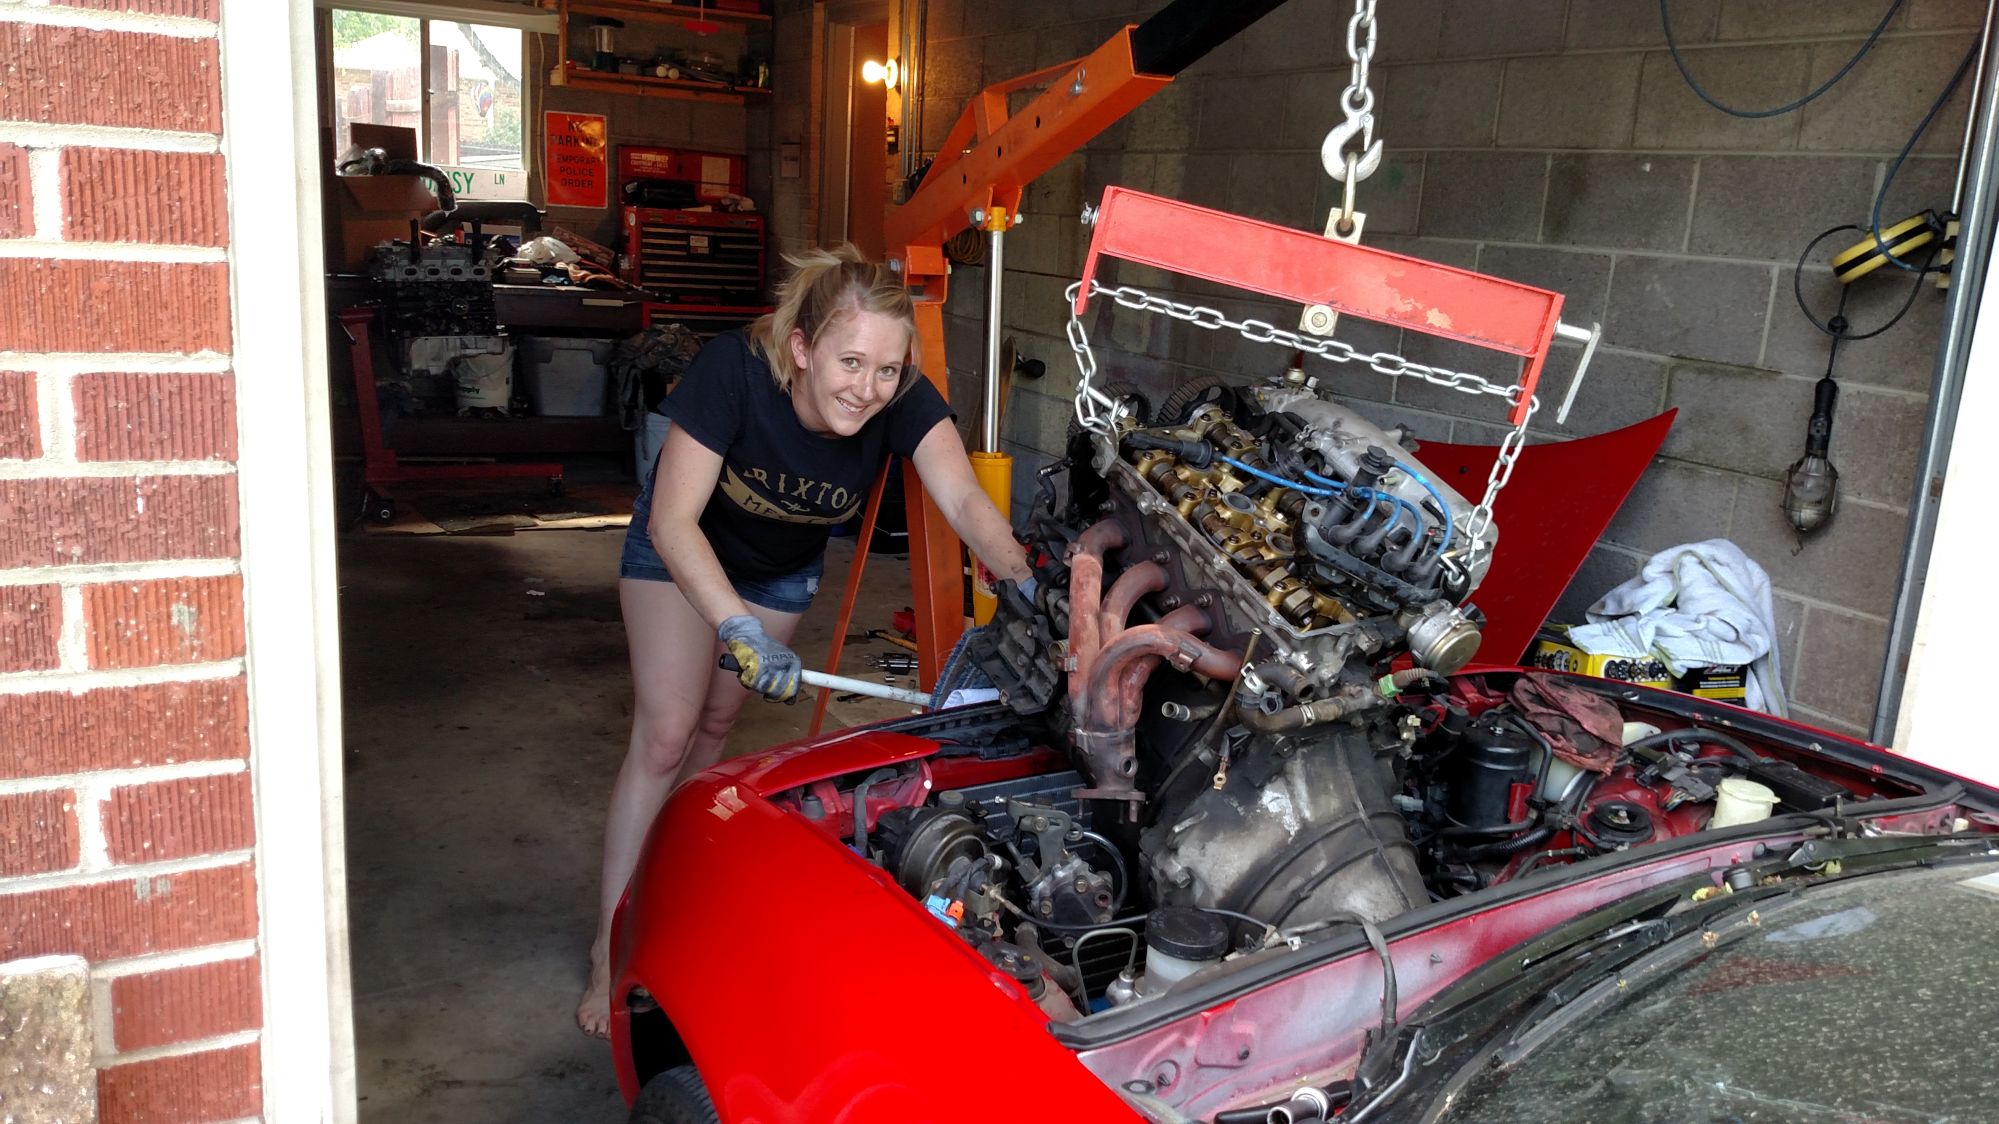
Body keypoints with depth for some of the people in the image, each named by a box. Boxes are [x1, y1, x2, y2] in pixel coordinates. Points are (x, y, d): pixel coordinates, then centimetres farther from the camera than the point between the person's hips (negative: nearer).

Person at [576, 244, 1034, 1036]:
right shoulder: (734, 369, -39)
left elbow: (965, 502, -39)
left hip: (785, 565, 4)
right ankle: (613, 948, -1)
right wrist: (741, 631, -51)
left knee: (717, 724, 14)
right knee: (666, 736, -10)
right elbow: (674, 522, -39)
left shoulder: (903, 401, -31)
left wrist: (1020, 576, -59)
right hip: (681, 547, -4)